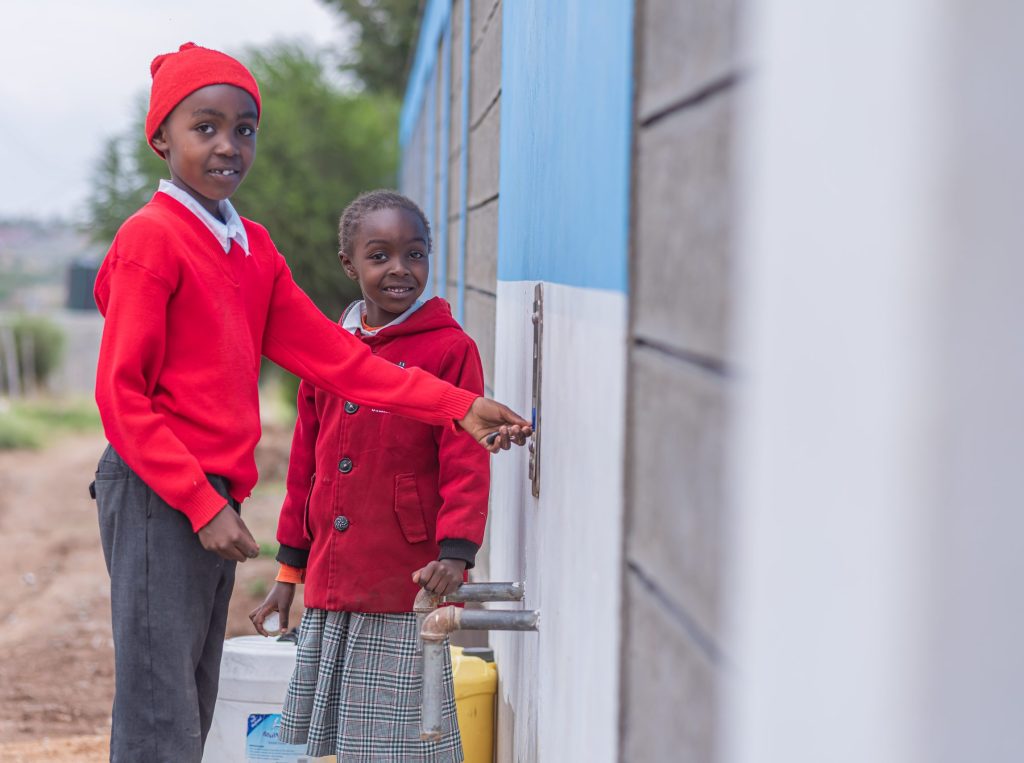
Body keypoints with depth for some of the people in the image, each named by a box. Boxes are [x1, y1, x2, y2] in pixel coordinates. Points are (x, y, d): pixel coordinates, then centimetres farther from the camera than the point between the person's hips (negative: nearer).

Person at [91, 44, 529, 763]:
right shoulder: (151, 238, -10)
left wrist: (458, 406, 5)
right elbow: (121, 395, -13)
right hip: (158, 497, -9)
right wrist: (202, 504, -16)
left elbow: (332, 353, 12)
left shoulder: (252, 247, 16)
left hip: (217, 500, 9)